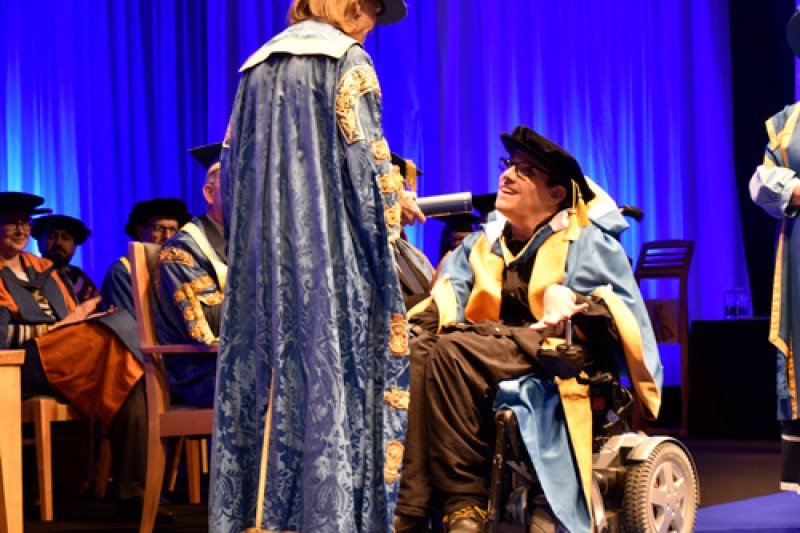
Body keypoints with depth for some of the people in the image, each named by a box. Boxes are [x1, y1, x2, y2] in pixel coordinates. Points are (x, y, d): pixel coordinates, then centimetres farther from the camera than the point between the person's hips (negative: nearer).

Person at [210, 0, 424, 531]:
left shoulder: (258, 66, 17)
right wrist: (396, 204, 5)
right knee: (332, 374, -5)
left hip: (261, 256, 7)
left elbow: (231, 166, 16)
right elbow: (366, 161, -11)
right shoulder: (347, 59, -3)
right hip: (330, 258, -6)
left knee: (266, 376, 5)